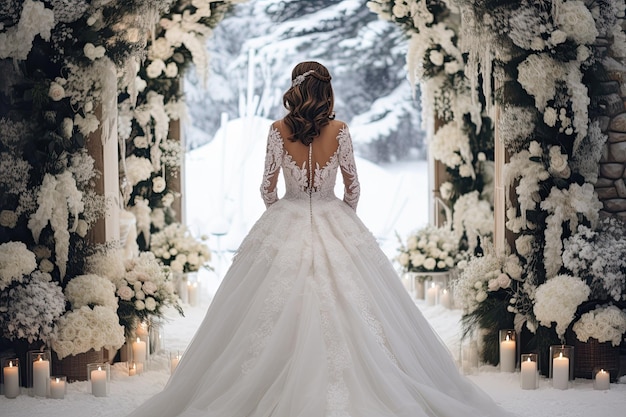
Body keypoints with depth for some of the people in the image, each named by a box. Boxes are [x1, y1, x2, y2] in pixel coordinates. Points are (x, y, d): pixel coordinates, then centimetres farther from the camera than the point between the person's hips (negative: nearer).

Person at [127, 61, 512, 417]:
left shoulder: (279, 130, -5)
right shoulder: (339, 130, -5)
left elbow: (268, 187, 1)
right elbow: (353, 188, 3)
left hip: (286, 224, 0)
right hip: (335, 223, 0)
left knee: (278, 312, 3)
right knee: (346, 307, 2)